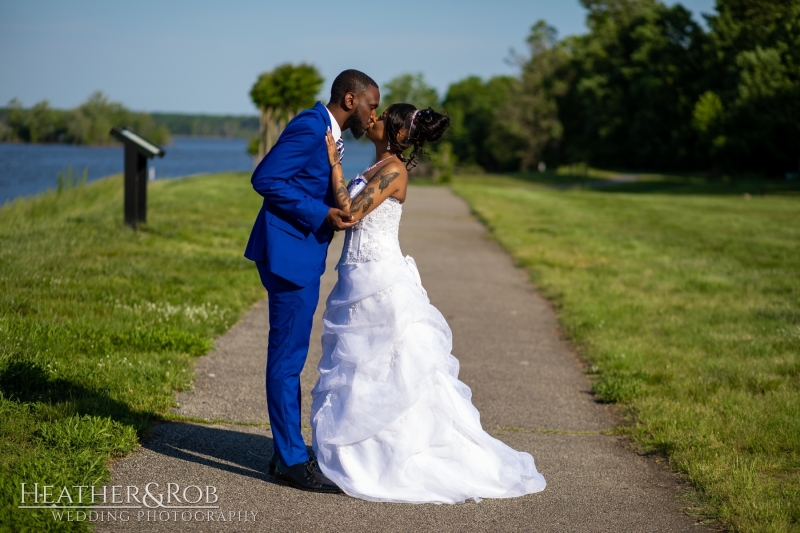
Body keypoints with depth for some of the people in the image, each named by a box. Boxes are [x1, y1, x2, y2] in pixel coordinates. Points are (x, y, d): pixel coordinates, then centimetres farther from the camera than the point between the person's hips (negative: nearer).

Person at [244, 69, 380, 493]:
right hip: (290, 255, -11)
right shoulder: (310, 127, -15)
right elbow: (265, 178, -21)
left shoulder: (325, 130, 16)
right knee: (287, 358, -4)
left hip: (302, 256, 11)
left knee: (290, 357, 14)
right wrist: (322, 214, -20)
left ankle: (289, 453, 22)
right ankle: (291, 461, 2)